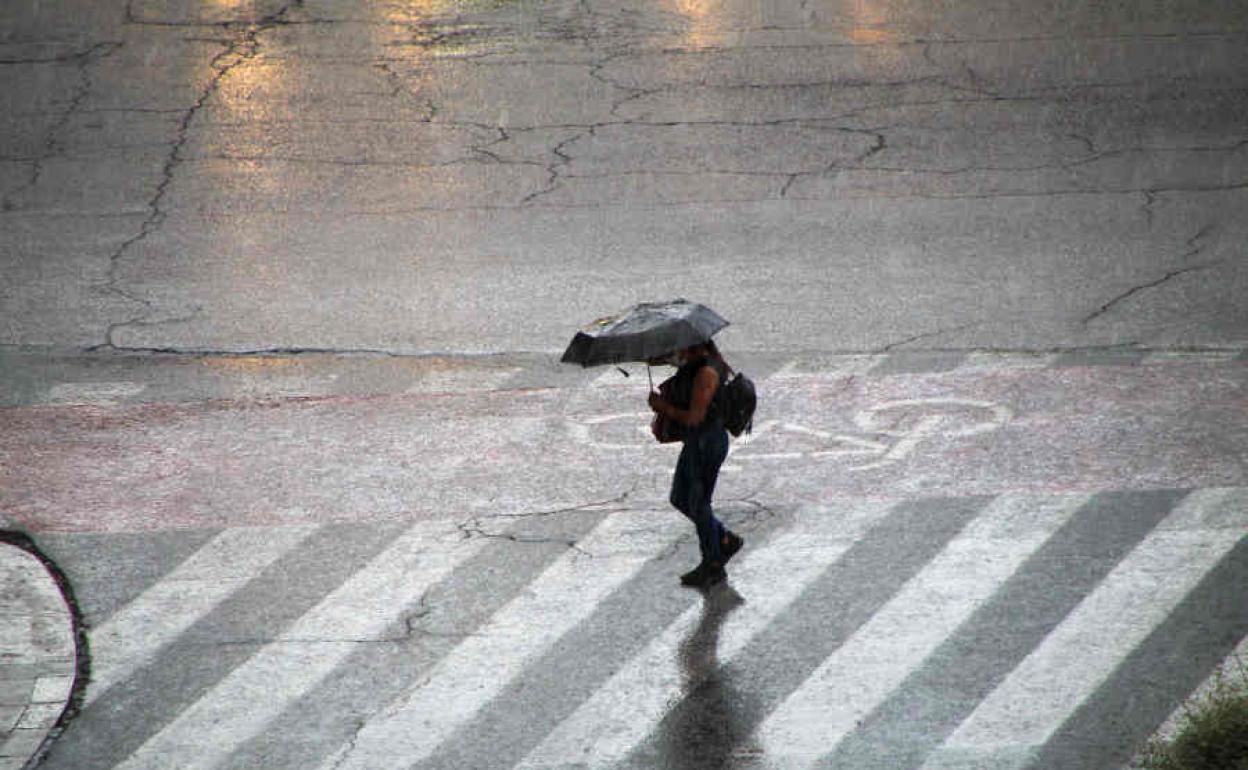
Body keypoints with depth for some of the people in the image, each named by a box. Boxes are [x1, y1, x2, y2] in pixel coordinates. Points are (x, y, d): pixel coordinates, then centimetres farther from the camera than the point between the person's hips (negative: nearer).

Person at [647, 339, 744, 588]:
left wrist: (663, 406, -14)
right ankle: (725, 540, 29)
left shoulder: (706, 372, -23)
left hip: (707, 443, -10)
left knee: (699, 505, 3)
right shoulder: (694, 364, 7)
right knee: (680, 500, 18)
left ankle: (712, 566, 17)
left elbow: (694, 416, -25)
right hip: (696, 440, 10)